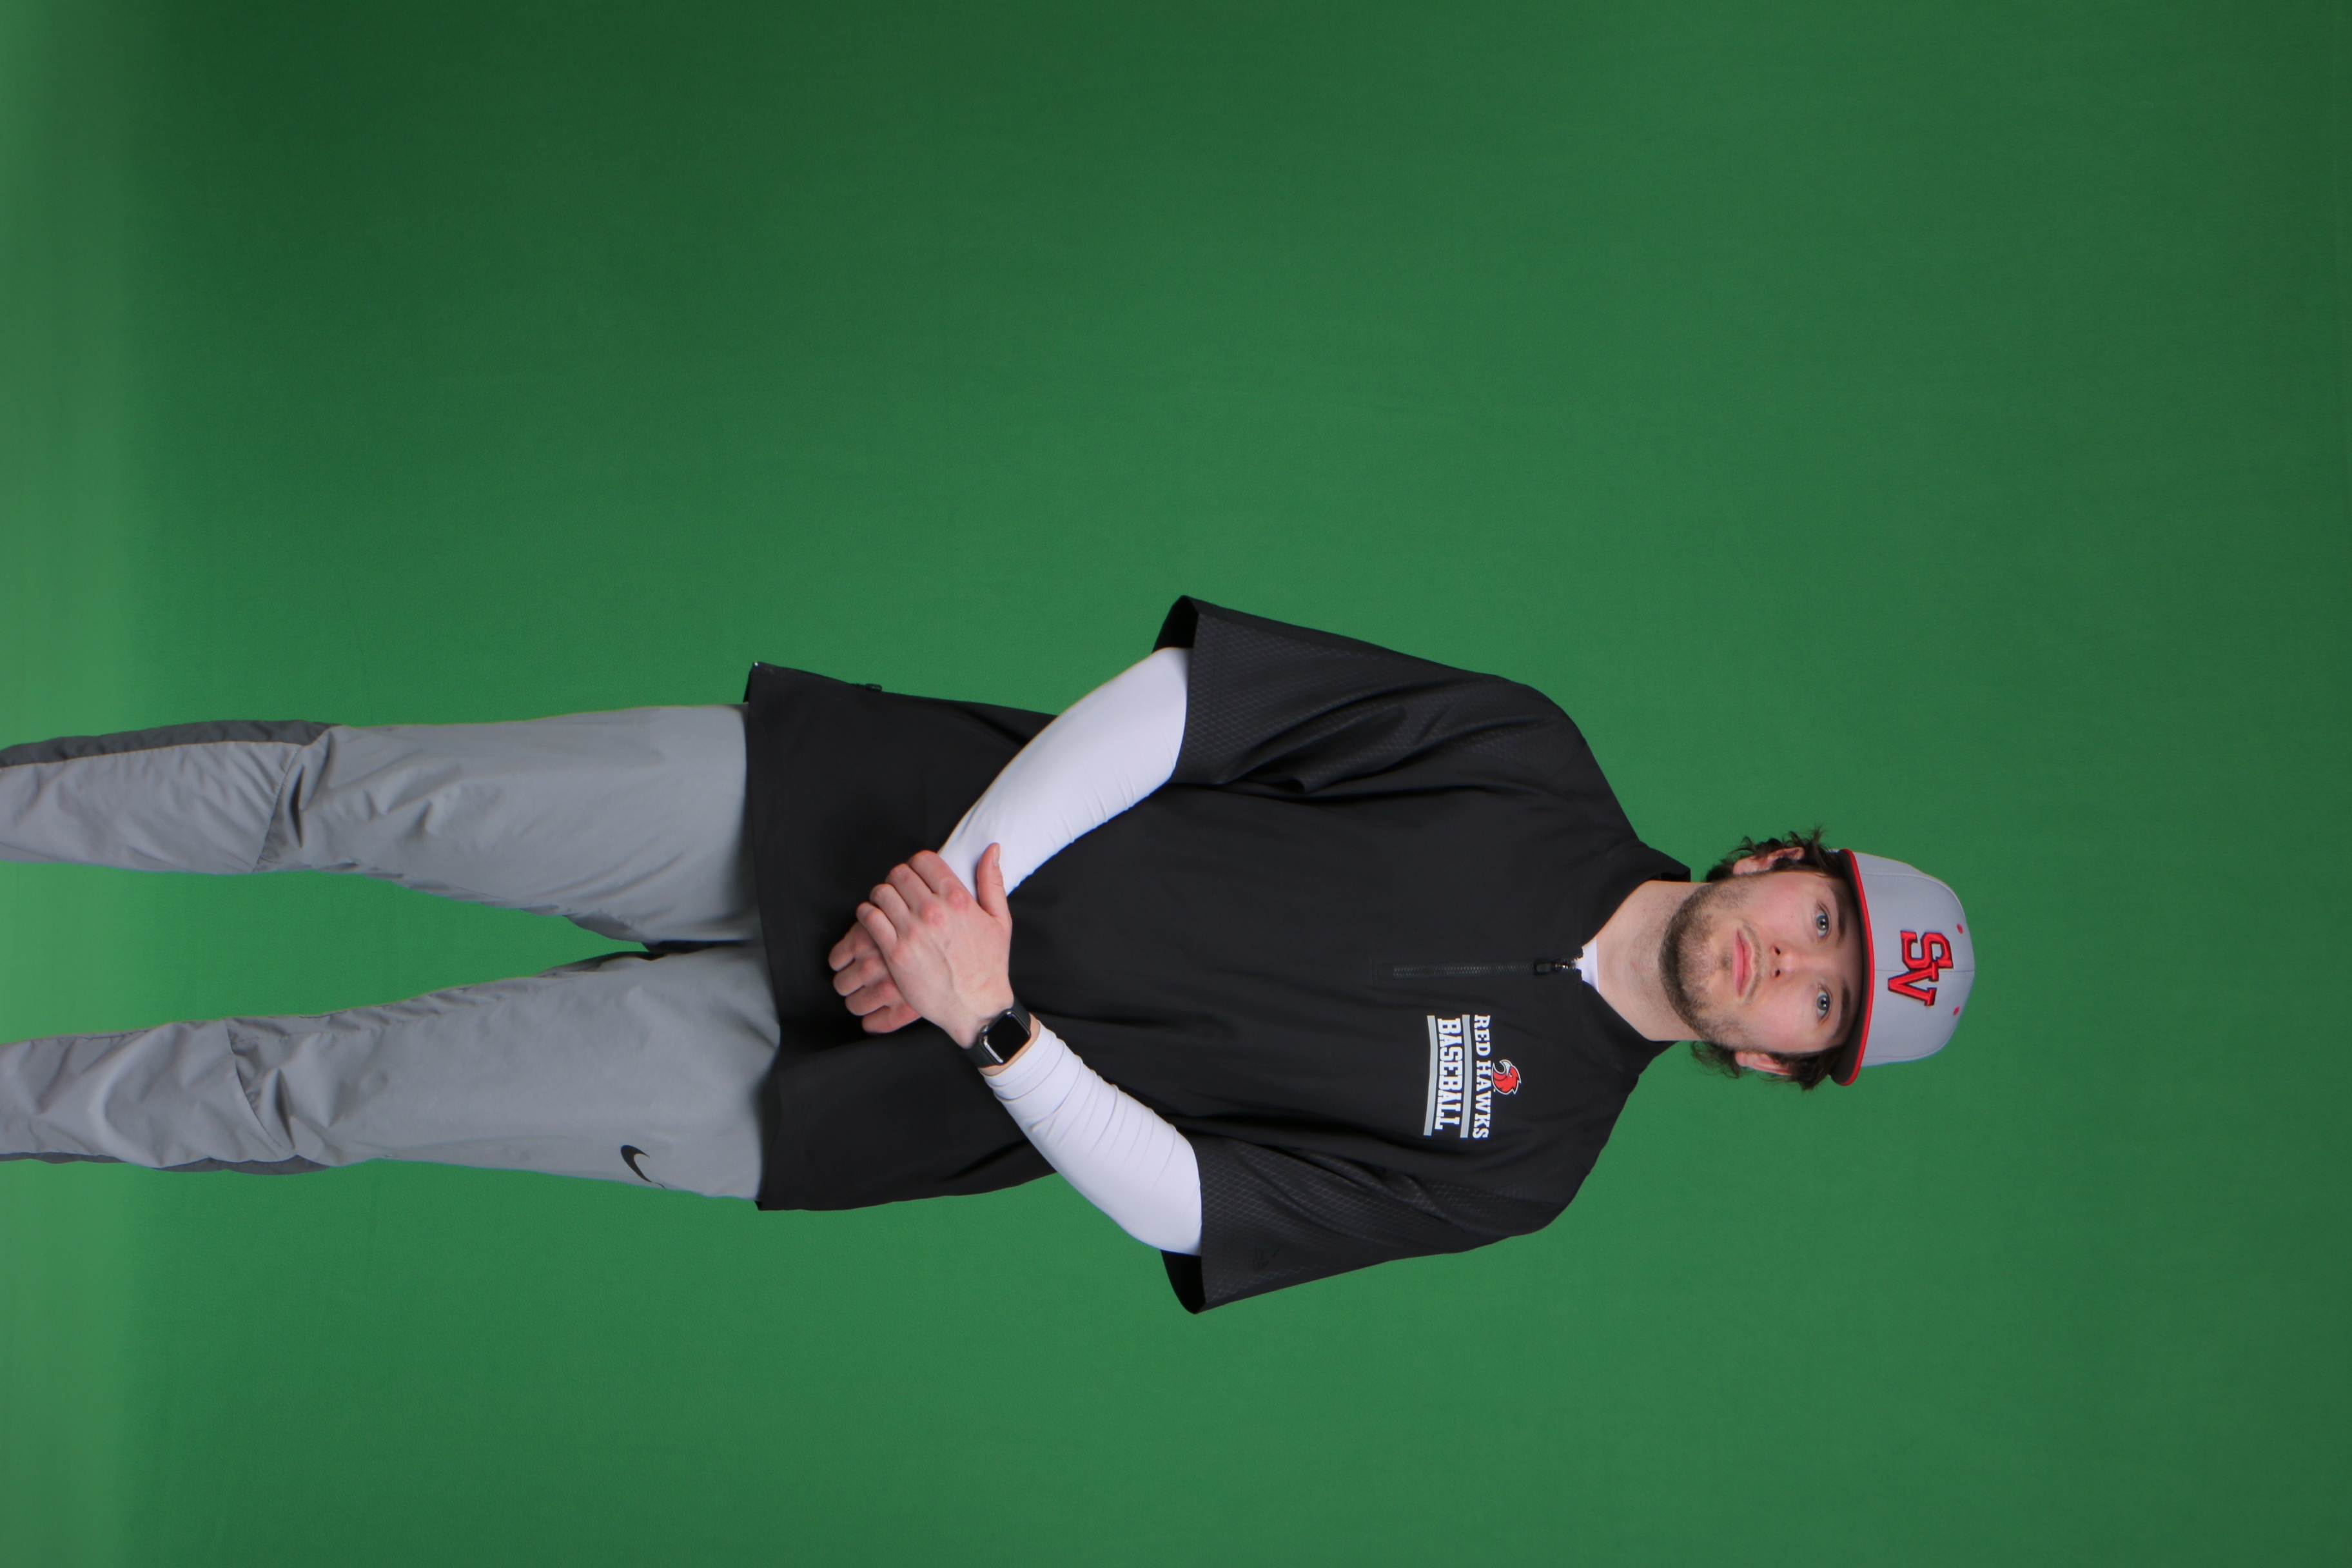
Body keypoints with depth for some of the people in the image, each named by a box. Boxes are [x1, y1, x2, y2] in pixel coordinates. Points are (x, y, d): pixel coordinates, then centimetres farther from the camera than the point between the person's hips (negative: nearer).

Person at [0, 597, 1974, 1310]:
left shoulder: (1517, 1158, -3)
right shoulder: (1531, 764, -1)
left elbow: (1183, 1202, -11)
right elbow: (1182, 694, -5)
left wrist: (989, 1020, -26)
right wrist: (960, 871, -17)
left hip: (813, 1084, -1)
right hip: (853, 799, 2)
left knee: (321, 1091, -5)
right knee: (345, 790, -5)